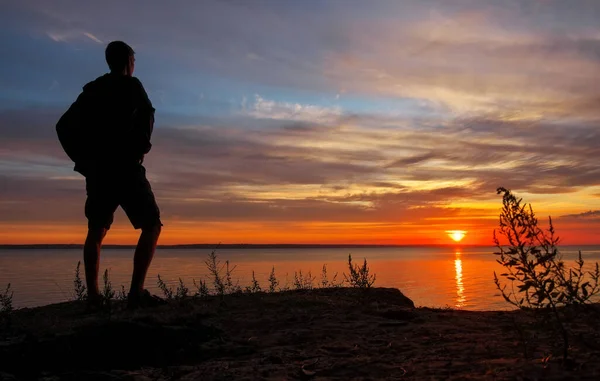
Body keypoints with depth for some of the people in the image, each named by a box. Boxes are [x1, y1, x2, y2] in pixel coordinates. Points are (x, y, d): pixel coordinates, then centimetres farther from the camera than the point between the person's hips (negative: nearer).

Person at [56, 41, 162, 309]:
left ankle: (92, 294, 7)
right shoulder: (131, 85, 3)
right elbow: (146, 118, -16)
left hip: (96, 171, 6)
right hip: (124, 168, -6)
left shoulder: (92, 90, 18)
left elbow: (64, 127, 16)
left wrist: (82, 159, 13)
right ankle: (136, 291, -13)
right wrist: (141, 149, -5)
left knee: (96, 231, 16)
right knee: (152, 226, -1)